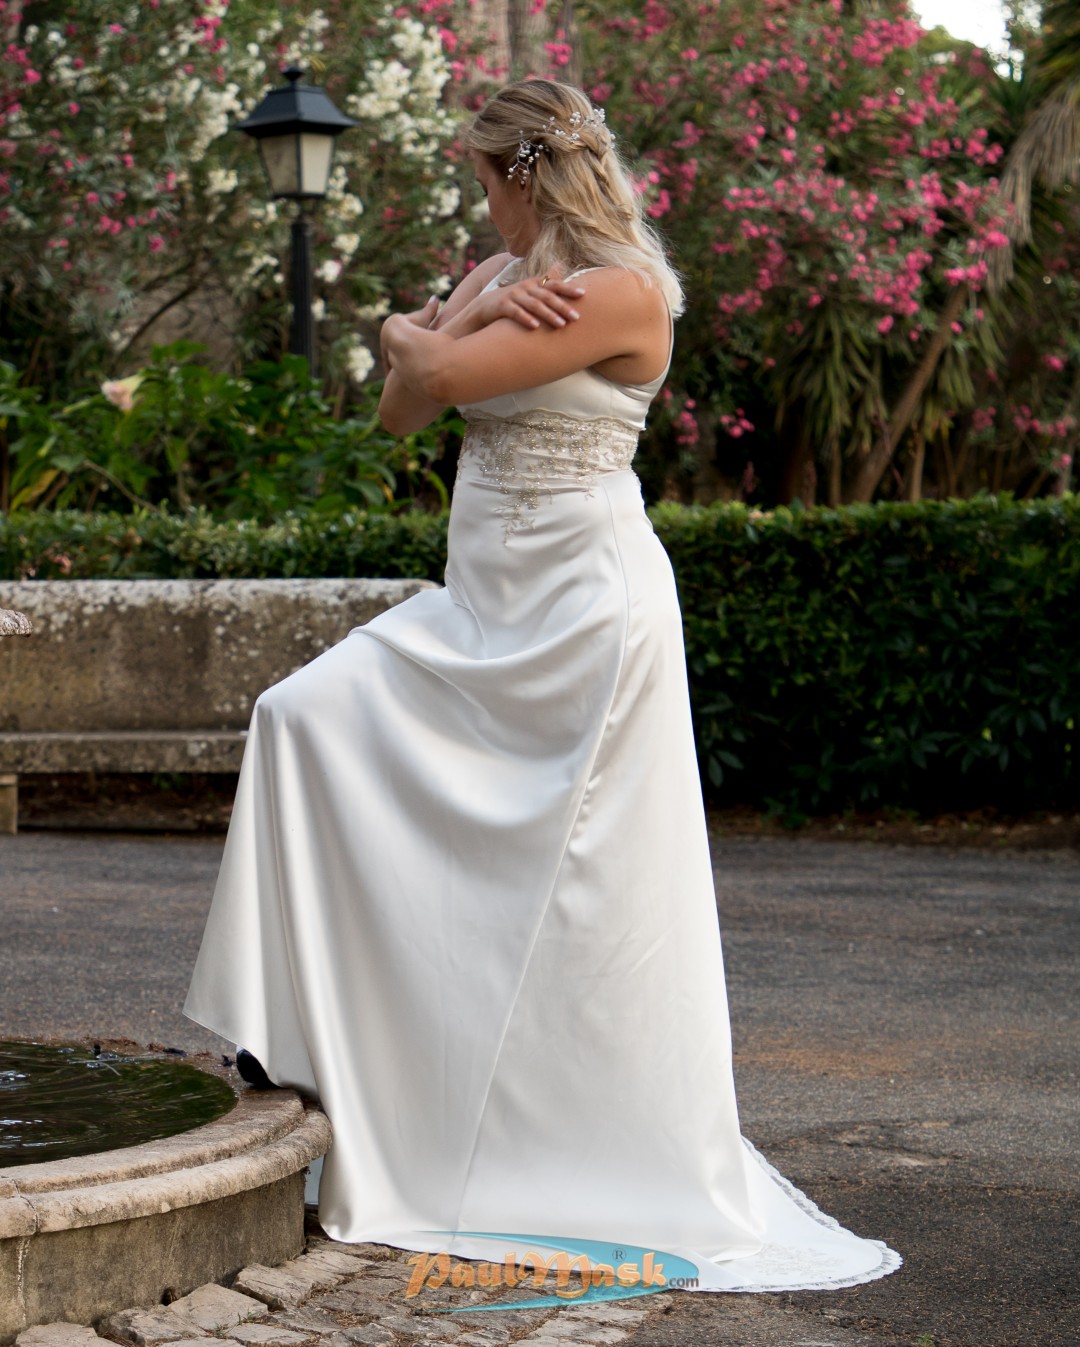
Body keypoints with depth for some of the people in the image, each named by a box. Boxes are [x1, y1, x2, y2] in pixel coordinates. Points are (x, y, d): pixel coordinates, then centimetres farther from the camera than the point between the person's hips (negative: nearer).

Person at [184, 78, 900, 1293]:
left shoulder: (623, 294, -13)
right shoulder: (502, 273, 15)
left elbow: (441, 373, -18)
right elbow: (401, 410, 8)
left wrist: (416, 333, 4)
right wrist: (476, 315, -6)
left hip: (584, 603, -9)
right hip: (480, 603, 9)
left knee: (588, 899, -6)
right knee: (306, 714, -6)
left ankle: (641, 1171, 7)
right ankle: (319, 1033, 0)